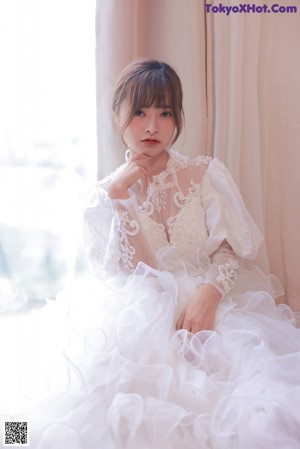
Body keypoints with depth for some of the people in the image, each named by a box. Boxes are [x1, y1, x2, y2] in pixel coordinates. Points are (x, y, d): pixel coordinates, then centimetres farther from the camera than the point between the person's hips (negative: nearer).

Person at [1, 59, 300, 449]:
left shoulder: (207, 175, 4)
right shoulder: (106, 193, 8)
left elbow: (232, 247, 1)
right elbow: (110, 271, -2)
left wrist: (210, 292, -19)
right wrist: (116, 196, -9)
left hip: (209, 304, 0)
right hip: (140, 312, 1)